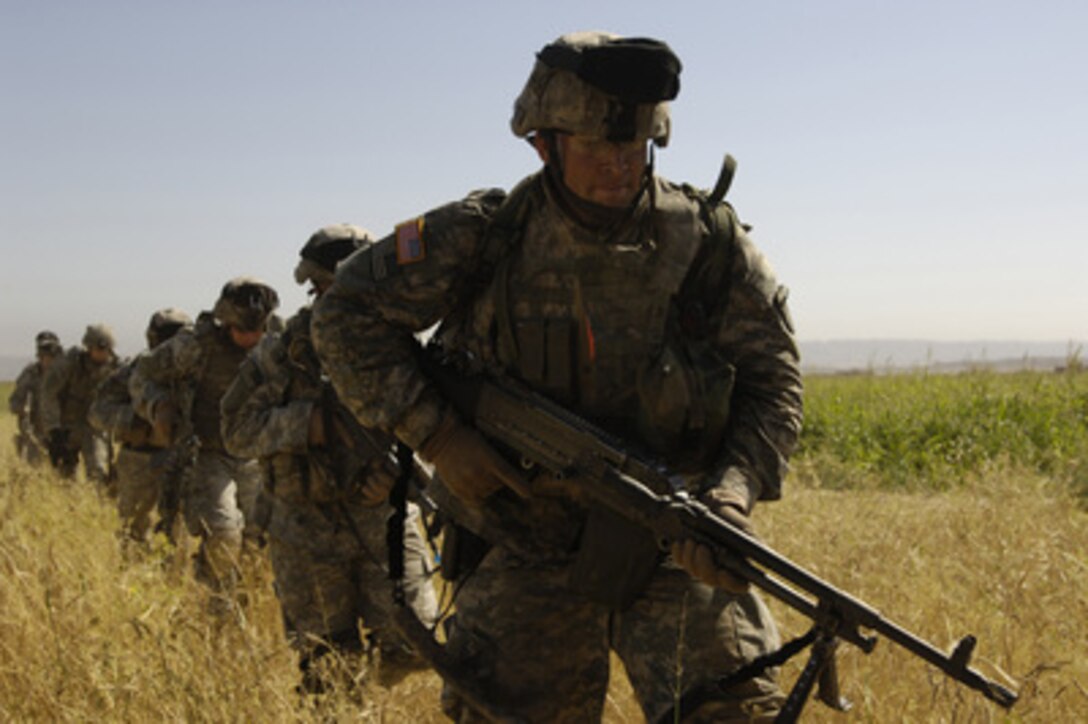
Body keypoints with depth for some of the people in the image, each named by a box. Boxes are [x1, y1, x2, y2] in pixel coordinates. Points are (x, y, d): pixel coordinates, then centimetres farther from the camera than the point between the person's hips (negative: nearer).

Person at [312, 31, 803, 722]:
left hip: (674, 543, 0)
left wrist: (730, 497, -19)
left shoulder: (709, 240, -6)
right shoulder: (485, 236, -8)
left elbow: (774, 381, -1)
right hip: (532, 553, 0)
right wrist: (438, 435, -10)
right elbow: (348, 313, -1)